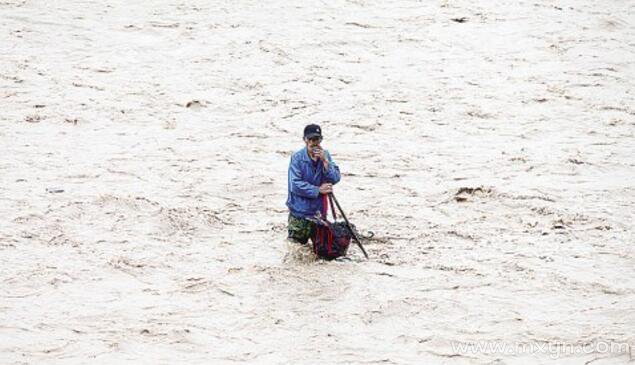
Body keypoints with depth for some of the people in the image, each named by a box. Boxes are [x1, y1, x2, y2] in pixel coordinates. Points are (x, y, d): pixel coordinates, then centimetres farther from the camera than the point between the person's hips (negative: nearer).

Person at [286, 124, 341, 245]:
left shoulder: (325, 155, -3)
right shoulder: (297, 158, -15)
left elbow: (335, 179, -11)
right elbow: (295, 185, -20)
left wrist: (325, 161, -23)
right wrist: (318, 190, -20)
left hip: (319, 209, 4)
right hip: (300, 211, -4)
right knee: (298, 241, 8)